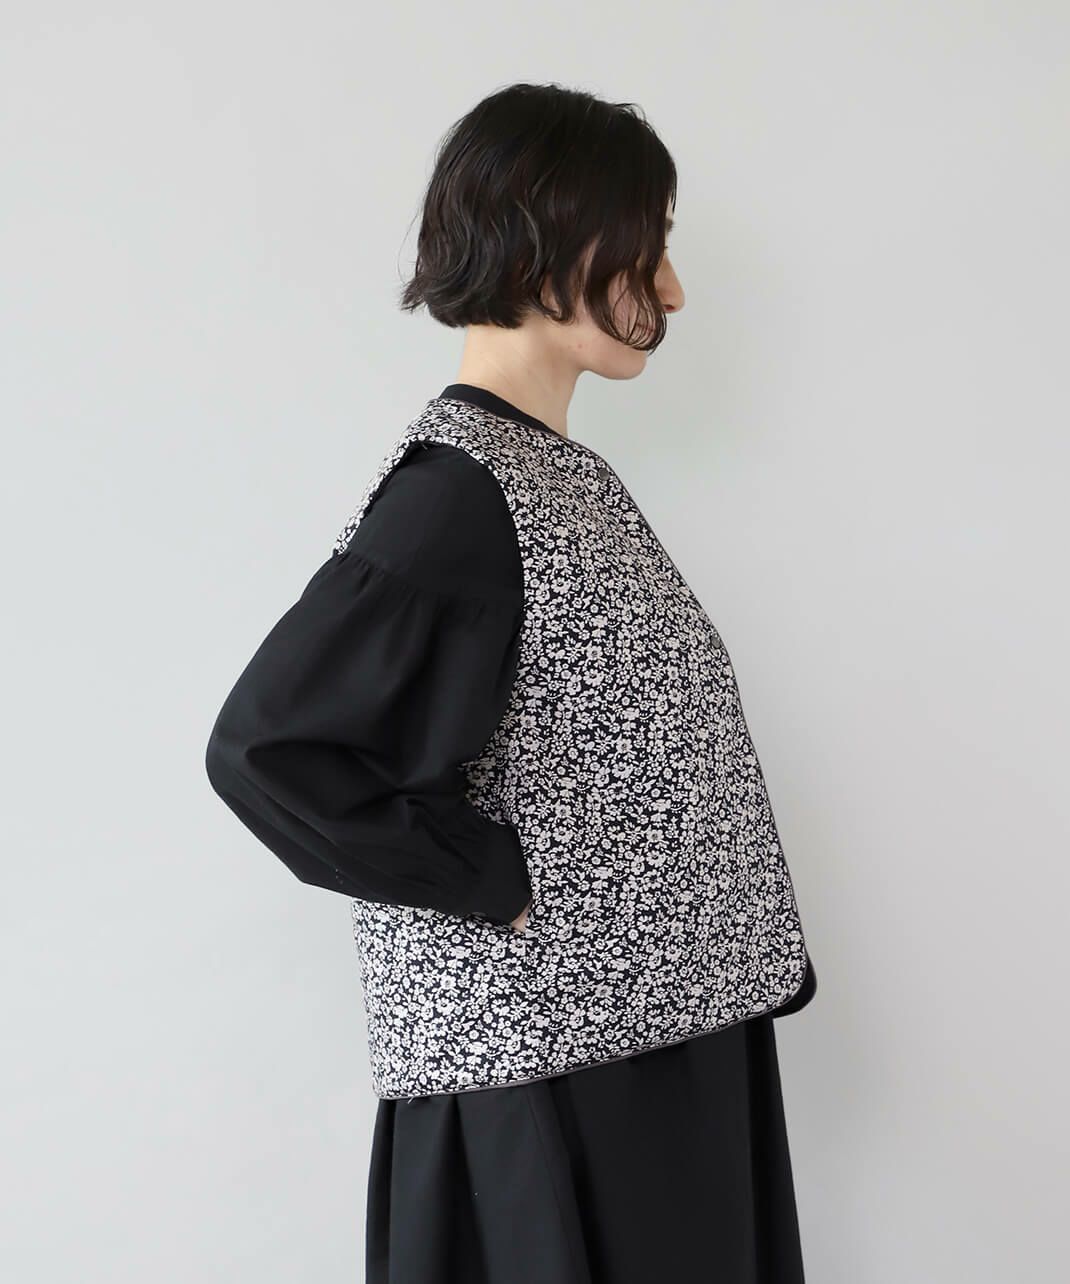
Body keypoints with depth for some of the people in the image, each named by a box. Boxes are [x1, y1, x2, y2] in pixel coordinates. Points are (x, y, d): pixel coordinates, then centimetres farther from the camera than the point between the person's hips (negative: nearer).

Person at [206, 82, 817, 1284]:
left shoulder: (556, 469, 8)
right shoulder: (459, 491, -20)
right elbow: (263, 745, -24)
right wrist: (506, 886, -18)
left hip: (659, 1026, 9)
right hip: (553, 1045, -9)